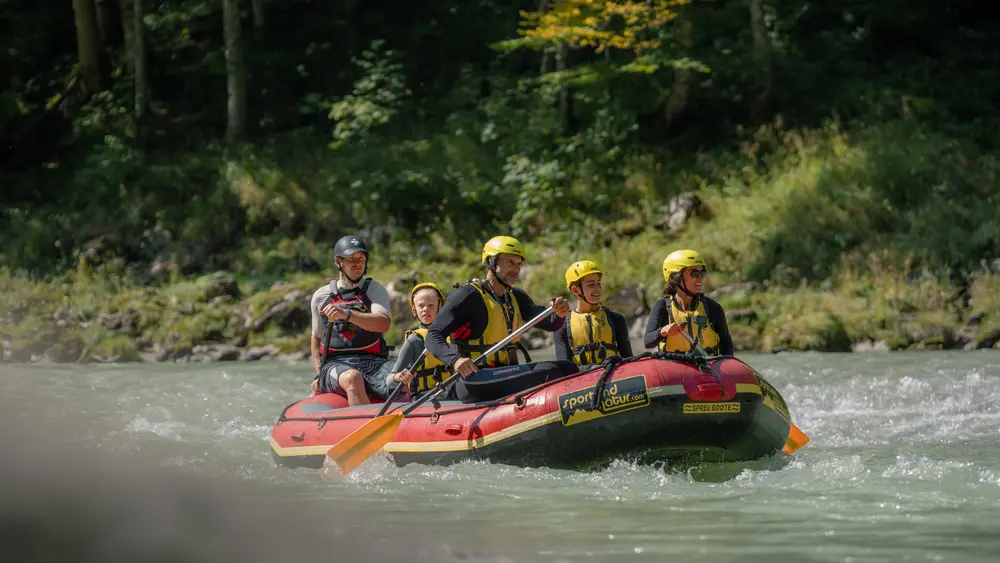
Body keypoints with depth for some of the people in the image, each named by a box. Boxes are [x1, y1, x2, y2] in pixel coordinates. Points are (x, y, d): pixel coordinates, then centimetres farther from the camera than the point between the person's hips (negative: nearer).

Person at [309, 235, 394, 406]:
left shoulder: (374, 289, 9)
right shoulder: (320, 297, 15)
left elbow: (384, 324, -10)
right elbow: (316, 337, 27)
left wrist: (347, 314, -24)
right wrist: (319, 374, 12)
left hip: (372, 361, 0)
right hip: (335, 363, 0)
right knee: (352, 378, -38)